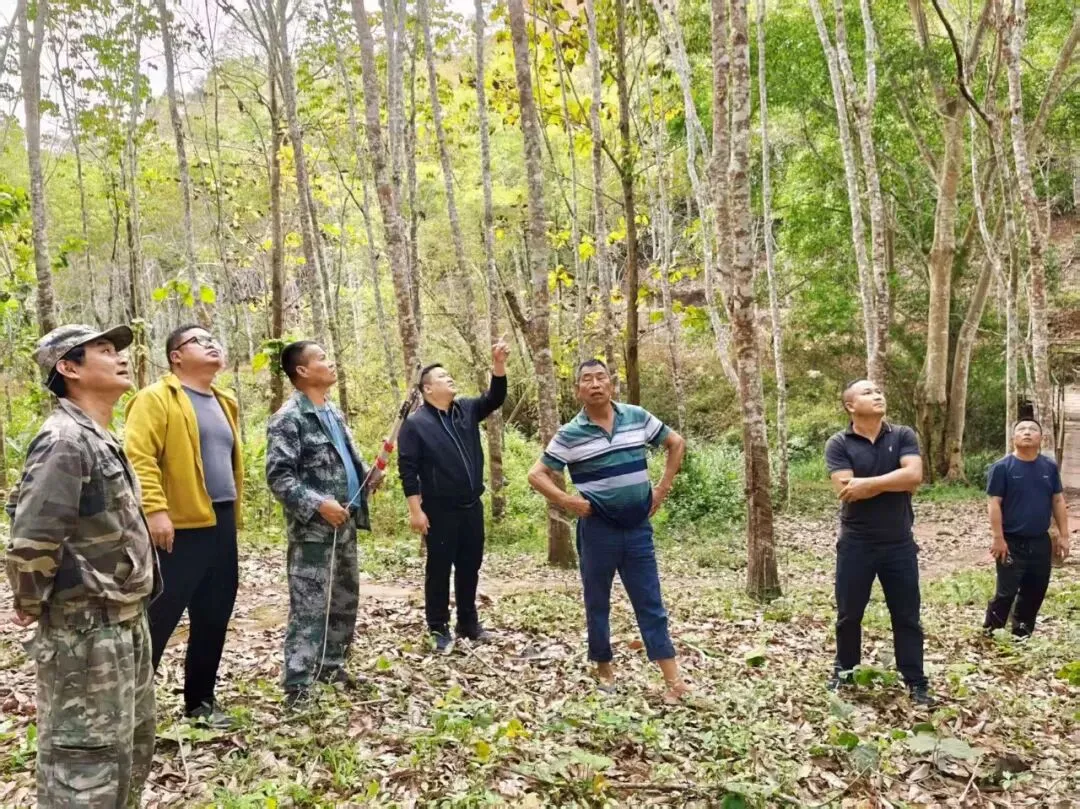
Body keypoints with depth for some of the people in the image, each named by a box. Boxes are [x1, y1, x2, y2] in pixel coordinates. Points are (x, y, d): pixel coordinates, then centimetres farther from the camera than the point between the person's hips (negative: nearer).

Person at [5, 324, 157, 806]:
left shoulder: (100, 440, 12)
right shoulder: (65, 440, -19)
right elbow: (30, 541, -25)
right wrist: (32, 607, -10)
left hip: (125, 624, 10)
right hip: (85, 633, -10)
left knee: (133, 747, 22)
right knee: (88, 766, 0)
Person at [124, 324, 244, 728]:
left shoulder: (224, 403, 18)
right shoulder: (156, 398, -7)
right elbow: (138, 456, -17)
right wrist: (155, 510, -24)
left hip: (221, 525, 8)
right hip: (180, 528, -8)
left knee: (213, 618, 13)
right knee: (158, 618, -1)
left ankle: (200, 699, 26)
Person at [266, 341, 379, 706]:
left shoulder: (334, 413, 13)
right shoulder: (288, 419, -13)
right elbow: (279, 476, -18)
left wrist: (368, 476, 3)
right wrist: (317, 504, -24)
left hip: (346, 525, 9)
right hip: (312, 531, -9)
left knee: (345, 601, 18)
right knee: (309, 610, -5)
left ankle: (331, 666, 33)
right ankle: (297, 688, 3)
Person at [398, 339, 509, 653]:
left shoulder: (466, 410, 8)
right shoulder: (415, 423, -9)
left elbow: (494, 399, -1)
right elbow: (407, 469, -11)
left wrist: (499, 366, -17)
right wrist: (416, 510, -16)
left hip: (472, 507, 6)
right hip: (440, 511, -6)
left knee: (469, 567, 14)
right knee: (439, 569, 4)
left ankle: (468, 623, 27)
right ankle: (439, 629, 15)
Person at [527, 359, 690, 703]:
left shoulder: (638, 417, 0)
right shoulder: (570, 434, -7)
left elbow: (677, 443, 11)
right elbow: (536, 474, -5)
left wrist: (663, 488, 4)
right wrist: (567, 500, -15)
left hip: (638, 527, 2)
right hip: (597, 529, -1)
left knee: (651, 604, 5)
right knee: (597, 603, 10)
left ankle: (674, 680, 7)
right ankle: (603, 668, 28)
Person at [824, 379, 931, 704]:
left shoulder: (903, 436, 0)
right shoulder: (838, 444, -5)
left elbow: (914, 475, -16)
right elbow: (846, 490, -18)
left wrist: (867, 483, -18)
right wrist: (893, 482, -14)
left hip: (899, 543, 1)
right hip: (856, 544, -1)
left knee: (907, 616, 9)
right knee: (849, 614, 11)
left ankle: (916, 683, 20)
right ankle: (843, 673, 30)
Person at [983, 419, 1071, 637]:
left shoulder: (1049, 467, 4)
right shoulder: (1002, 467, -10)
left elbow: (1058, 501, 9)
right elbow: (994, 504, -11)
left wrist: (1063, 535, 6)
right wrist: (998, 538, -15)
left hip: (1041, 542, 5)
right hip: (1012, 542, -5)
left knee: (1035, 590, 12)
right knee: (1006, 591, -3)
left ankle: (1022, 632, 27)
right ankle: (991, 632, 12)